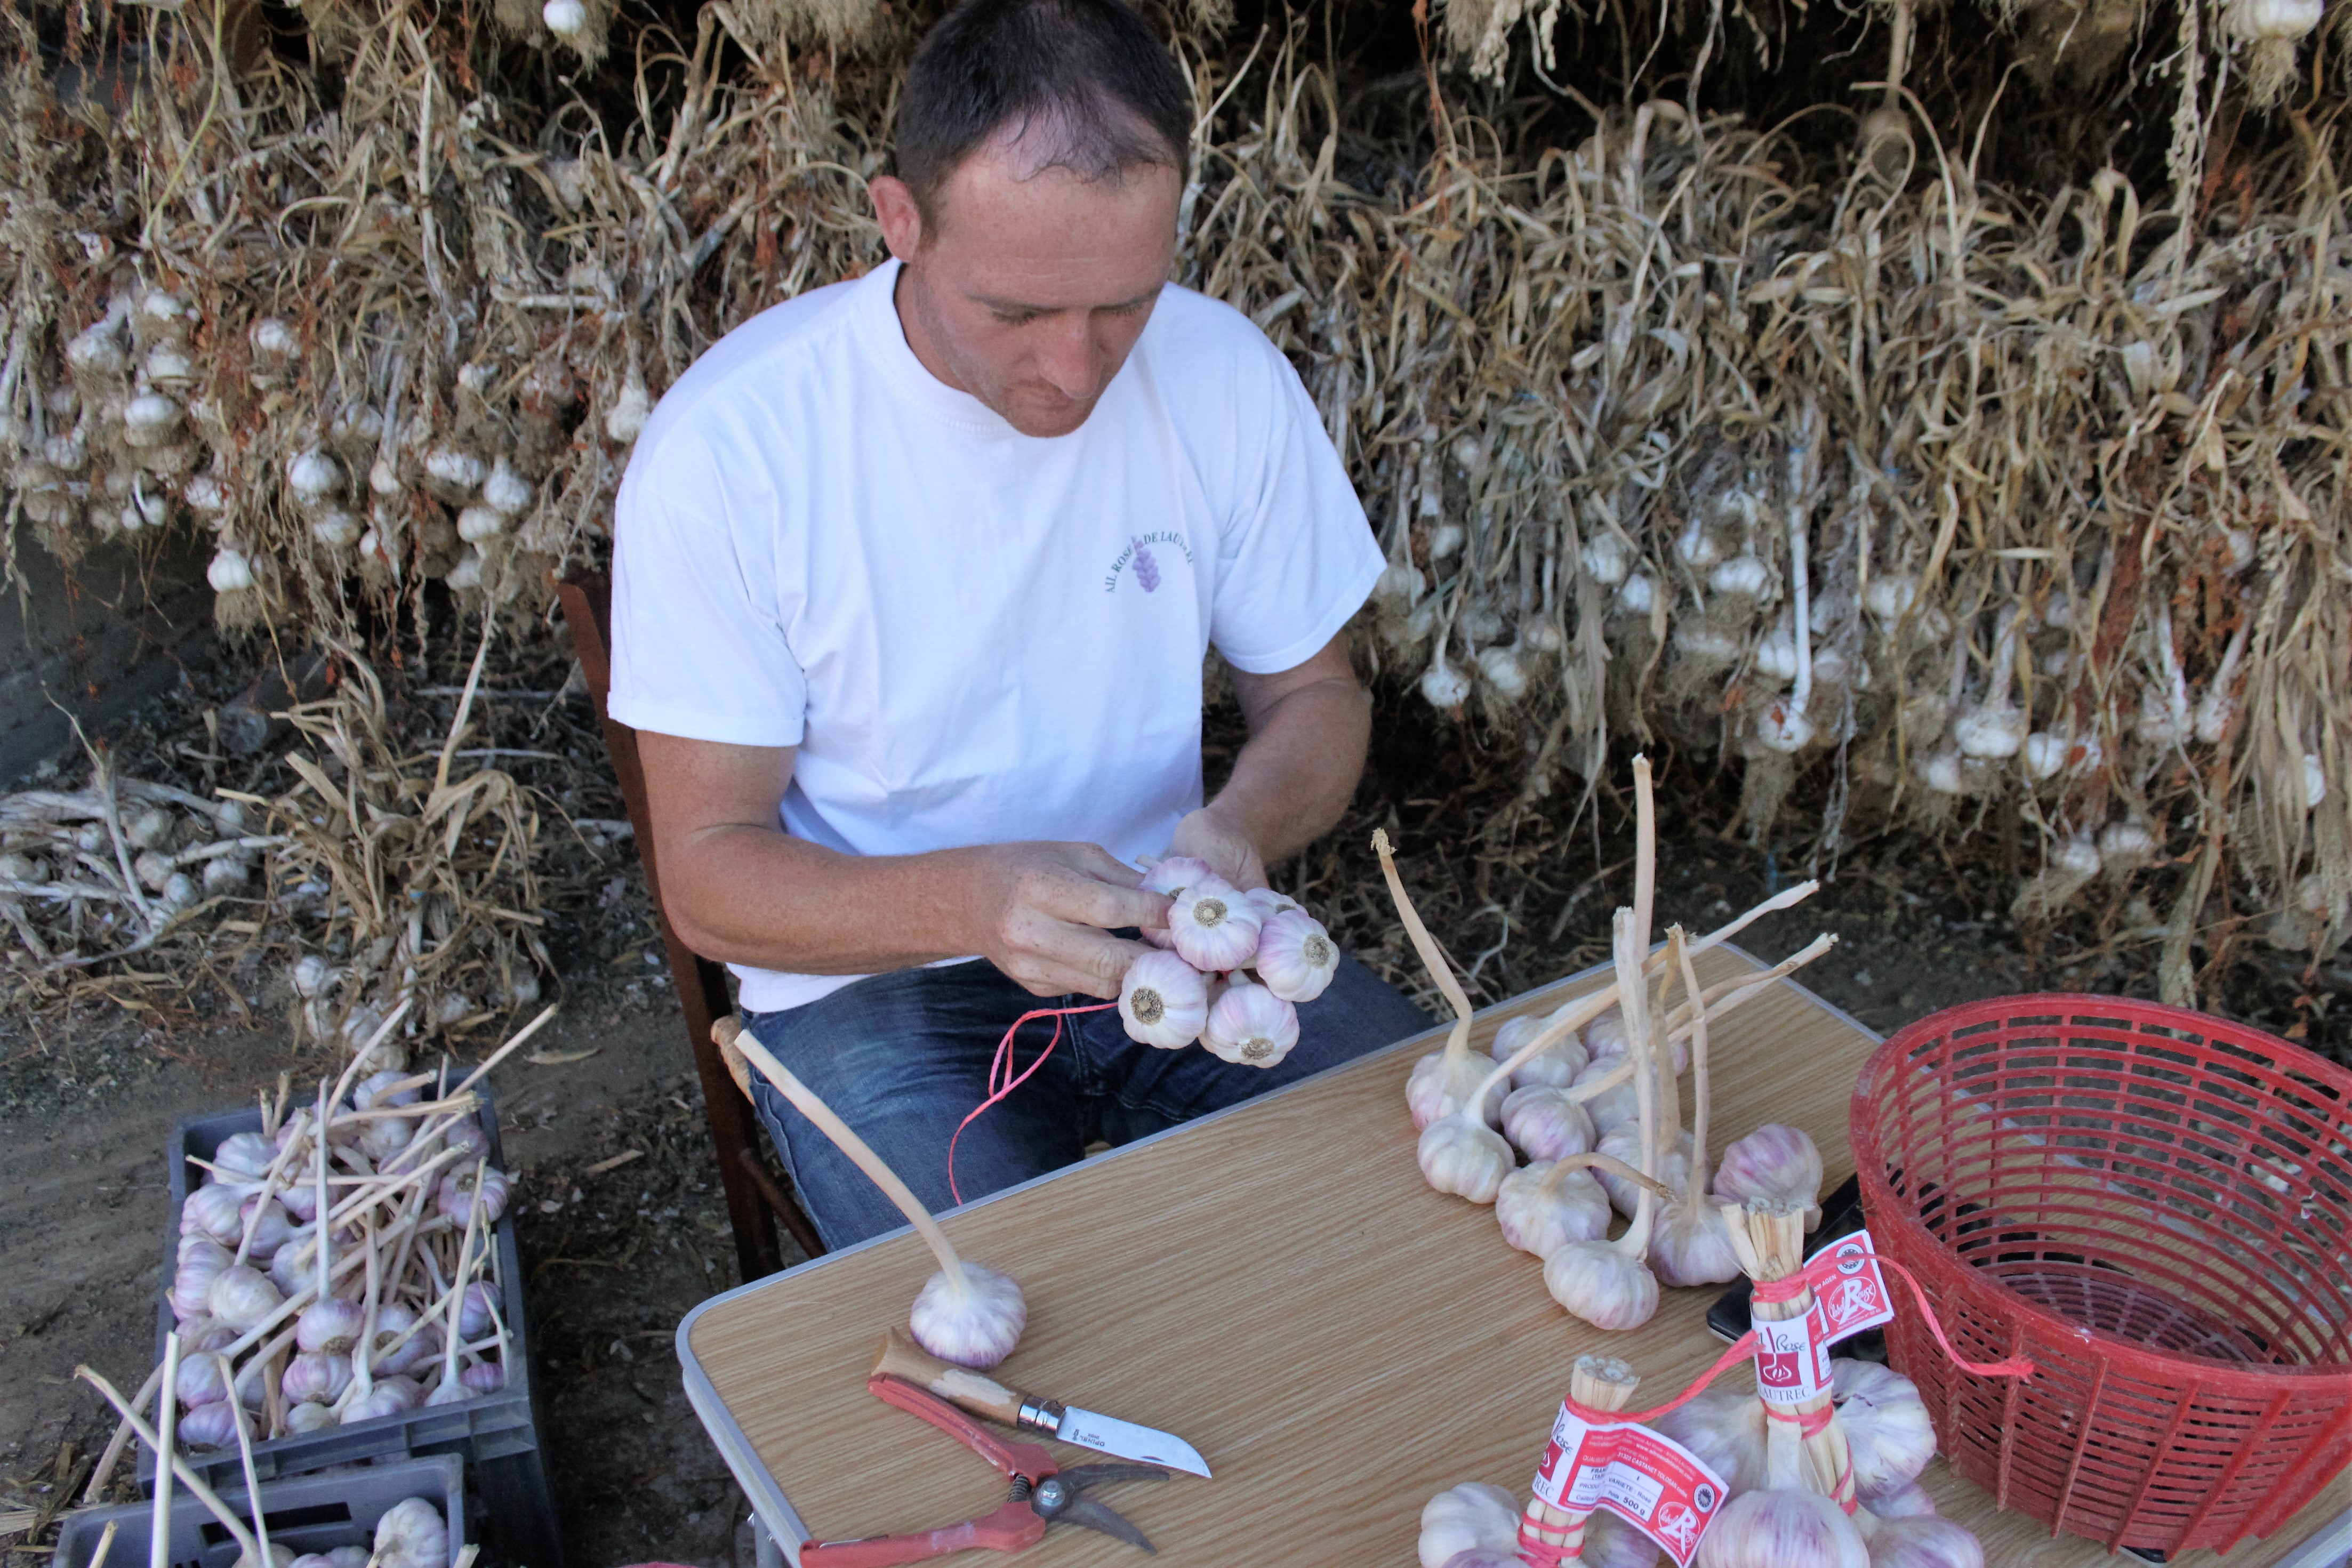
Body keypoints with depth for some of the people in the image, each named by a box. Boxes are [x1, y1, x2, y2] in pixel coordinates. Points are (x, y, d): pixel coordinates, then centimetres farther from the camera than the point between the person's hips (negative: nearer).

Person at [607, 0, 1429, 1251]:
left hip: (1166, 935, 4)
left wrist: (1244, 827, -18)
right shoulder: (726, 449, -17)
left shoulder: (1226, 375, -7)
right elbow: (708, 873, -12)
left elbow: (1314, 695, 6)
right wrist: (966, 902, -31)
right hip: (873, 973, -3)